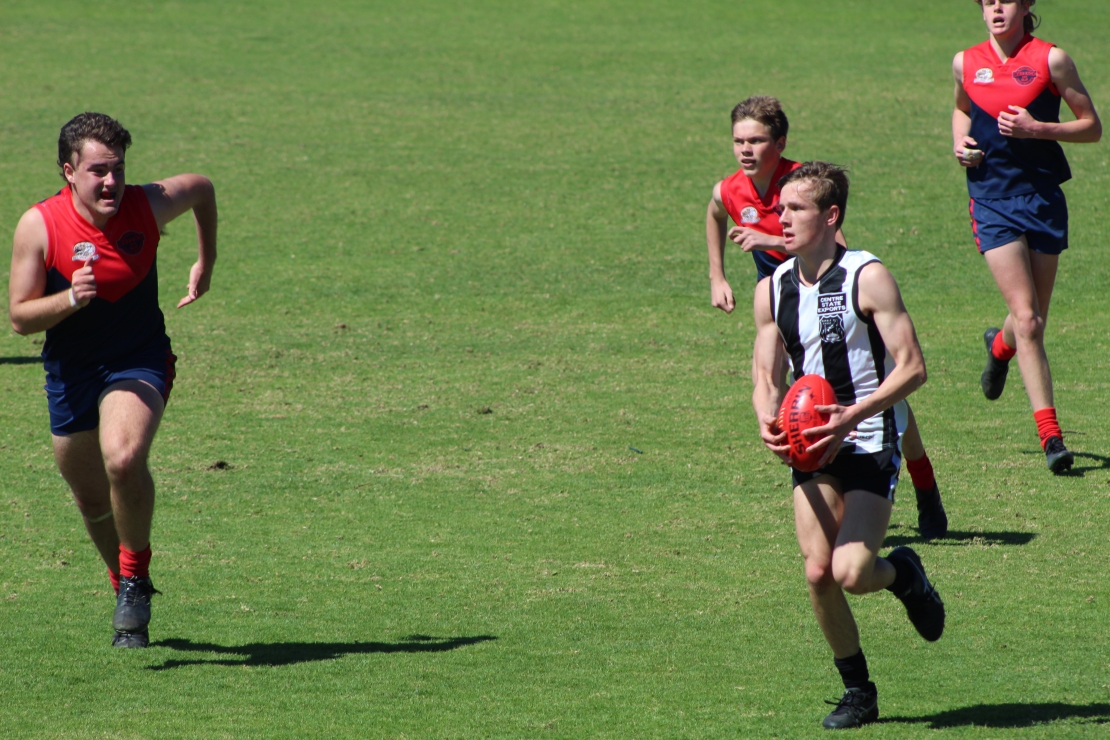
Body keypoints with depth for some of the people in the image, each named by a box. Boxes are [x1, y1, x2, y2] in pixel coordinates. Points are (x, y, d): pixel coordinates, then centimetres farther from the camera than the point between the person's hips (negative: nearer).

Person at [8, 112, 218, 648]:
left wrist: (206, 262, 16)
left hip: (139, 361, -2)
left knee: (123, 459, -30)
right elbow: (19, 318, -13)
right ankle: (123, 582, 41)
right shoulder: (39, 226, -15)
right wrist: (70, 299, -30)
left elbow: (202, 188, 11)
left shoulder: (148, 206, -12)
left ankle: (135, 571, -8)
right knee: (93, 501, 12)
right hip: (70, 372, 2)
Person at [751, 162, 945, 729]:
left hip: (871, 442, -5)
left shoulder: (868, 278, -13)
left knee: (851, 572, -18)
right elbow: (767, 375, 10)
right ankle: (858, 692, 11)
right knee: (817, 573, -8)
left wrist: (852, 416, -27)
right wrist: (767, 420, -13)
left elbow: (912, 367, -15)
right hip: (813, 445, 5)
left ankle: (903, 573, 19)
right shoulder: (772, 290, 4)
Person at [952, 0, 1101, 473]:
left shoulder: (1050, 60, -3)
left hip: (1043, 197, 0)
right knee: (1027, 319, -12)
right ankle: (1050, 437, -11)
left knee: (1033, 322, 10)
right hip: (992, 200, 0)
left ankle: (1000, 345, 48)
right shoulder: (966, 63, 6)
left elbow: (1092, 126, -1)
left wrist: (1037, 129, -15)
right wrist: (959, 142, 5)